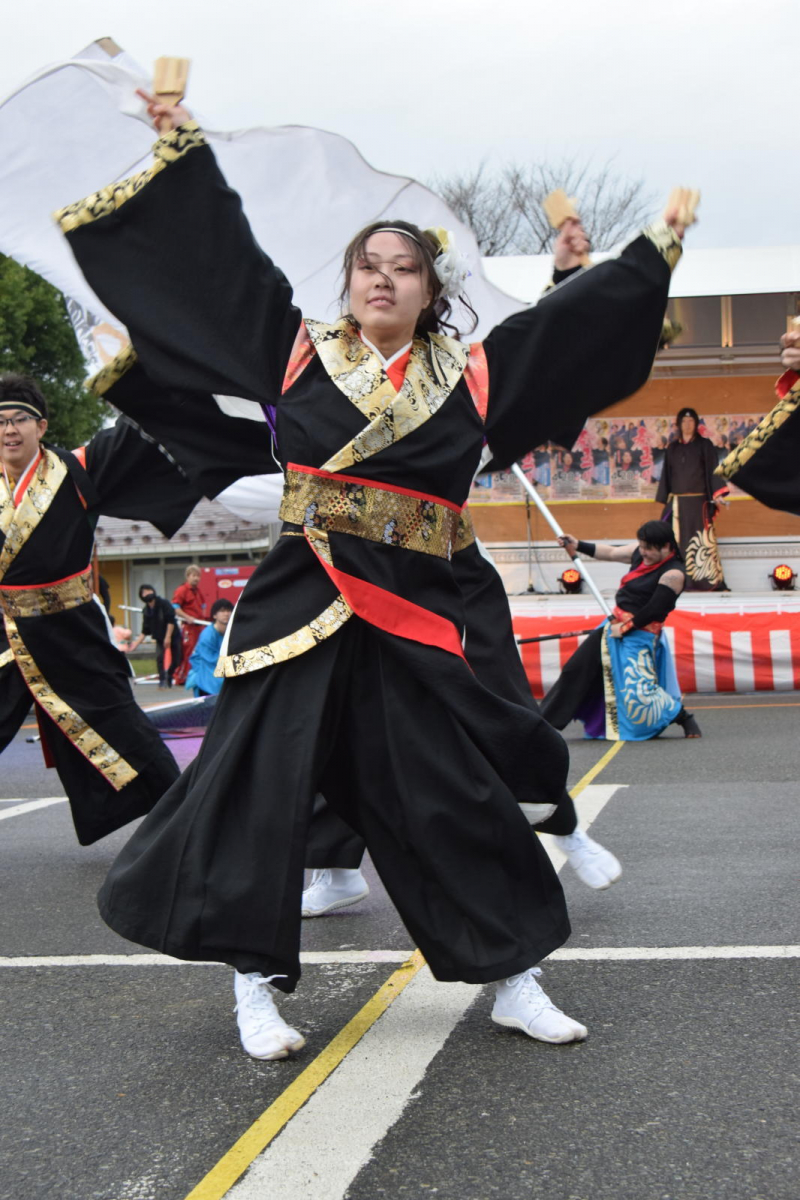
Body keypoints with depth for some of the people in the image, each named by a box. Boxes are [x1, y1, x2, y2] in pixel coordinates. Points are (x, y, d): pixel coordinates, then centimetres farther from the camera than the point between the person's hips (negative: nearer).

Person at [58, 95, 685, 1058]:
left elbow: (577, 315, 17)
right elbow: (220, 250, 11)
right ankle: (256, 981, 12)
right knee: (260, 780, -3)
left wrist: (658, 248, 22)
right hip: (300, 603, -1)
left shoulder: (470, 376, 9)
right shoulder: (297, 352, 7)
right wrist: (182, 142, 15)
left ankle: (513, 977, 17)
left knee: (452, 792, 5)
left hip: (412, 611, 1)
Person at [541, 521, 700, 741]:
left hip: (638, 636, -9)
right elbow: (611, 553, 14)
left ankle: (685, 718, 6)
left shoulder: (673, 573, -18)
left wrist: (625, 627, -14)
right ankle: (544, 721, 17)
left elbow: (653, 611, -19)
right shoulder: (641, 553, 4)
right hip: (615, 626, 9)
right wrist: (578, 546, 6)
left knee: (638, 692, -15)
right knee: (577, 670, 9)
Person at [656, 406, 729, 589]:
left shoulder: (705, 445, 6)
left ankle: (707, 581, -8)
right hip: (676, 503, 3)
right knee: (677, 541, -2)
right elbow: (666, 476, 16)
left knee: (701, 540, -8)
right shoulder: (671, 448, 15)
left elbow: (712, 470, -1)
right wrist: (664, 500, 11)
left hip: (698, 502, -3)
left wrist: (717, 494, -14)